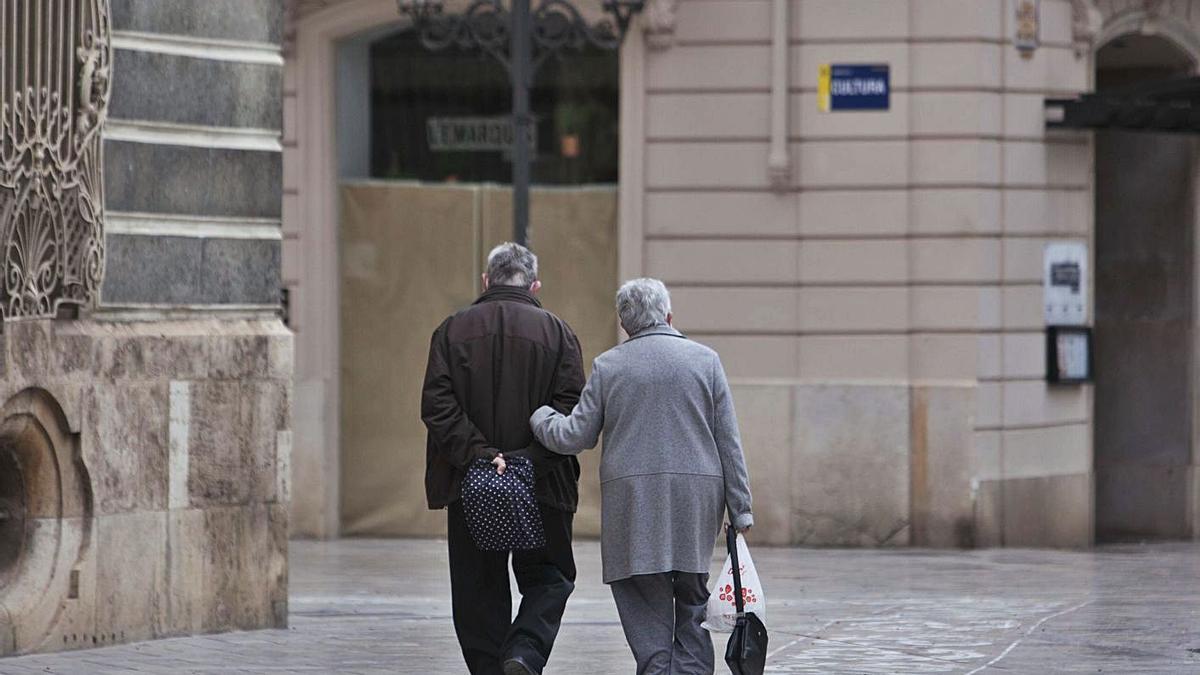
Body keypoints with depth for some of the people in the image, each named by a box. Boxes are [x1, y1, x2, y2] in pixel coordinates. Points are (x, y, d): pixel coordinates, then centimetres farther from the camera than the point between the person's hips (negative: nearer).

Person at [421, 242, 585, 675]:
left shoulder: (452, 331, 4)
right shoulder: (556, 333, 1)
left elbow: (437, 406, -7)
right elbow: (572, 409, -10)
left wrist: (477, 455, -11)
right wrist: (529, 459, -13)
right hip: (542, 488, -1)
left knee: (479, 590, 10)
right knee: (547, 578, 10)